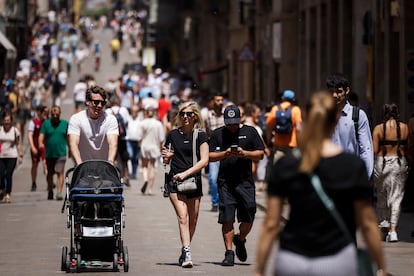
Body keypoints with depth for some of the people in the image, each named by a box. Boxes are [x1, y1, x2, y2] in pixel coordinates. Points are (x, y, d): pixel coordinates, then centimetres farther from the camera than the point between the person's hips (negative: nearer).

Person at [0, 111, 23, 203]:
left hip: (12, 156, -1)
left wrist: (20, 155, 2)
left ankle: (8, 194, -4)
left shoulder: (15, 130, 2)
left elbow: (18, 144, 8)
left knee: (8, 175, -10)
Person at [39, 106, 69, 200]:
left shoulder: (65, 123, 6)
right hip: (49, 153, 2)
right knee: (50, 174, 12)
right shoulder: (46, 123, 5)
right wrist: (40, 143, -25)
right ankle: (50, 191, 28)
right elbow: (41, 135, -5)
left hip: (61, 153, -2)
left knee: (60, 172, -14)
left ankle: (59, 192, -19)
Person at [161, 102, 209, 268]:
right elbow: (166, 161, 21)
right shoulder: (172, 135, 9)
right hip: (174, 180, 0)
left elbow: (204, 161, -6)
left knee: (193, 220, 5)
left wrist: (185, 173, -14)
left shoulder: (200, 136, 2)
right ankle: (187, 254, -21)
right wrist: (166, 156, -2)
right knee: (183, 216, -15)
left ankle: (184, 252, 22)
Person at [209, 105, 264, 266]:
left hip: (246, 182, 0)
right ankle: (229, 253, 1)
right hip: (225, 182, 0)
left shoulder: (250, 132, 8)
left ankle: (240, 240, 29)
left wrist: (244, 153, -11)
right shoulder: (217, 134, 9)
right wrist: (225, 154, -13)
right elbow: (210, 156, 5)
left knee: (248, 218, -1)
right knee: (227, 219, -5)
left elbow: (260, 154, 5)